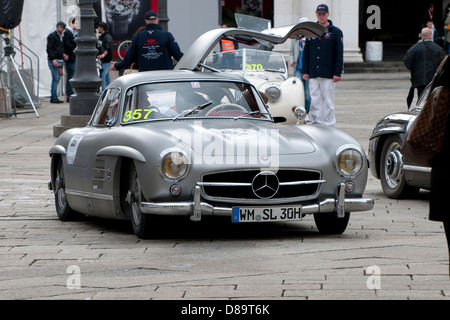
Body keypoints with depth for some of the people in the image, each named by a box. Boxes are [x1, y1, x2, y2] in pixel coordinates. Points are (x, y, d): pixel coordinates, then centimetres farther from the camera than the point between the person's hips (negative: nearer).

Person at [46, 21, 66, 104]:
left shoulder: (62, 36, 17)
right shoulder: (52, 36, -7)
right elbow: (49, 49, -12)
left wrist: (63, 54, 9)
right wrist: (53, 60, -20)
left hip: (60, 60, 8)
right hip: (53, 60, -8)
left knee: (57, 79, 8)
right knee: (55, 78, -10)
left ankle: (53, 97, 11)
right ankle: (54, 97, -9)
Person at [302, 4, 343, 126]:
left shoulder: (336, 32, 1)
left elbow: (339, 54, -3)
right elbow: (306, 53, 15)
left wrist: (337, 73, -10)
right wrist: (305, 71, 6)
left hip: (328, 74, -4)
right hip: (313, 75, 4)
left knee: (328, 102, -1)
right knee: (315, 102, 2)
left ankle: (329, 125, 4)